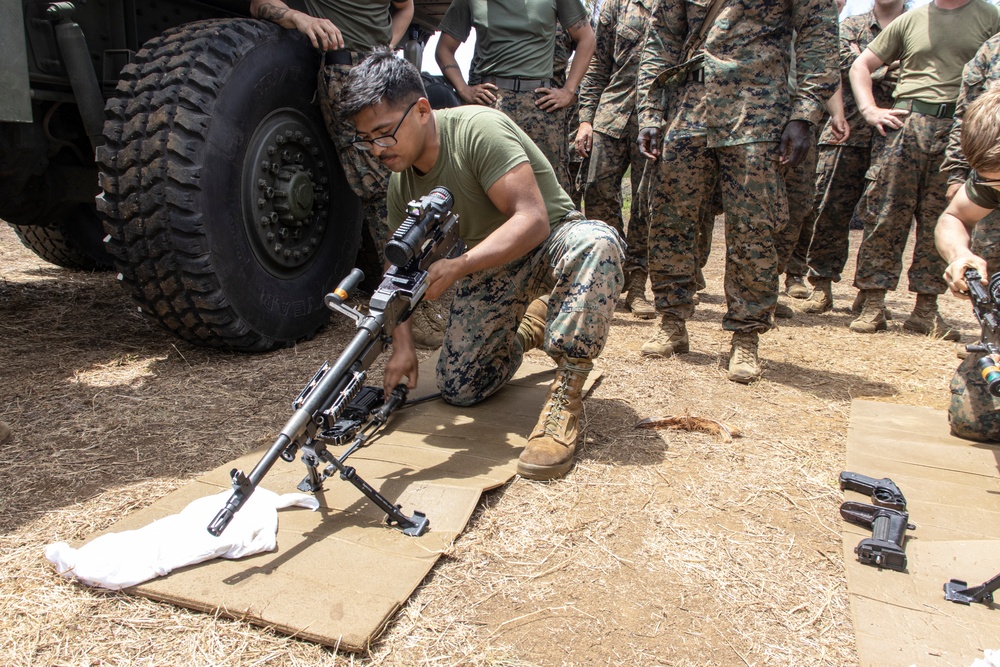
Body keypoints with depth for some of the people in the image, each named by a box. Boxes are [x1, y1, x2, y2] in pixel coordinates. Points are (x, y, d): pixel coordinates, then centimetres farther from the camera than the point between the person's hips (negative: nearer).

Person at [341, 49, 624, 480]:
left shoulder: (479, 130, -26)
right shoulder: (401, 180, -5)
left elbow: (532, 220, -32)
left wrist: (458, 267, -40)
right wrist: (402, 344, -6)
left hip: (550, 245, -5)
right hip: (487, 268, 6)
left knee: (596, 242, -41)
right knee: (458, 391, -2)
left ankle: (565, 396, -30)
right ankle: (529, 323, 27)